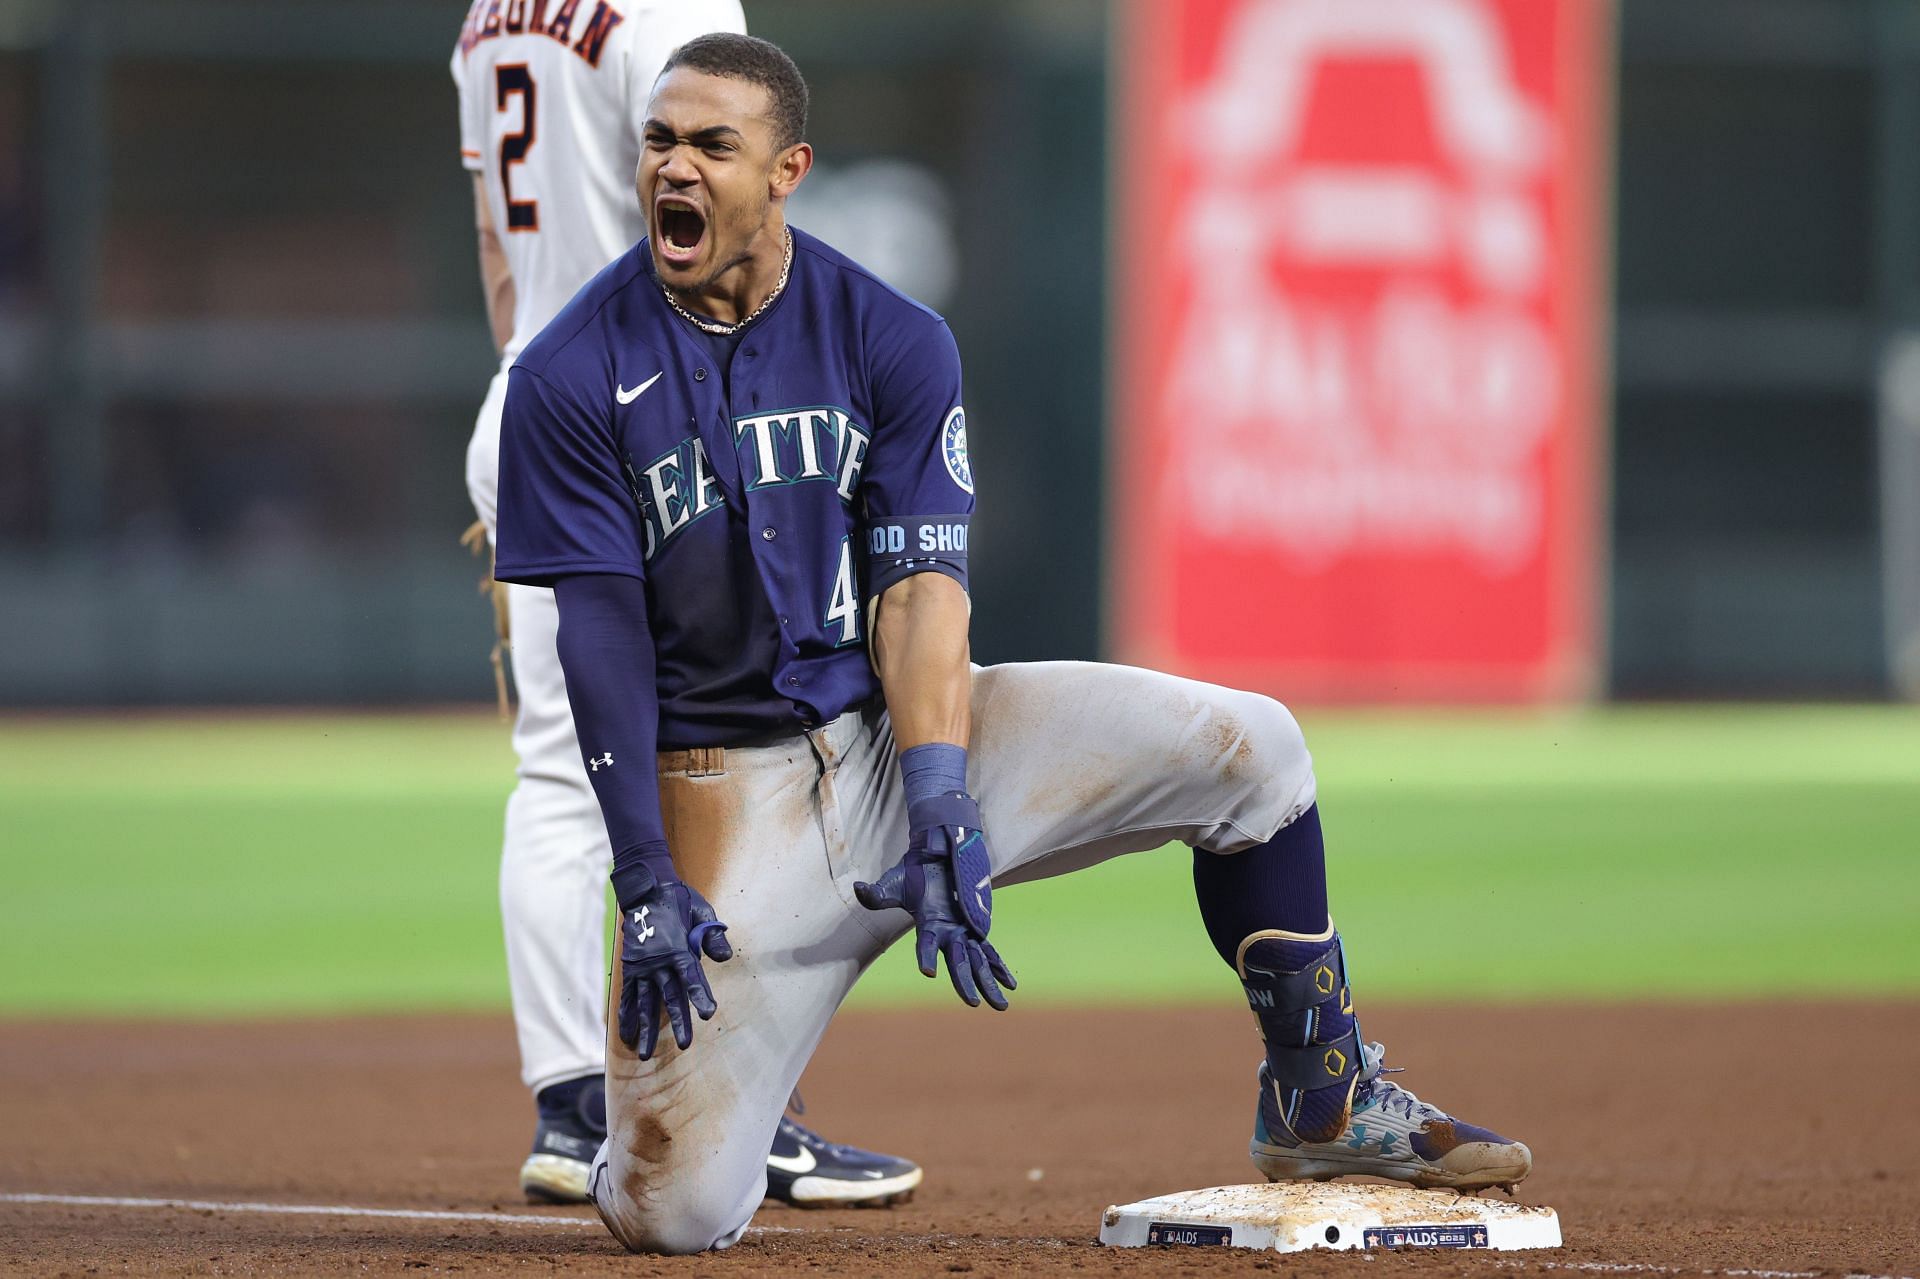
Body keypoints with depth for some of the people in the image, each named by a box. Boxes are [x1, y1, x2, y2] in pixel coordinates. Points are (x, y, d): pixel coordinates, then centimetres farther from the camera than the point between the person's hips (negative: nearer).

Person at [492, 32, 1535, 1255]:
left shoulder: (893, 340, -2)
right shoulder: (572, 380, -8)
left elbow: (922, 589, -9)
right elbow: (602, 635, -11)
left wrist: (939, 813, -24)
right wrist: (646, 883, -19)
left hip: (901, 731, 3)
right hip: (724, 788, -3)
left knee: (1247, 744, -15)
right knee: (672, 1216, -17)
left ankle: (1323, 1101, 2)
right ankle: (667, 1110, 23)